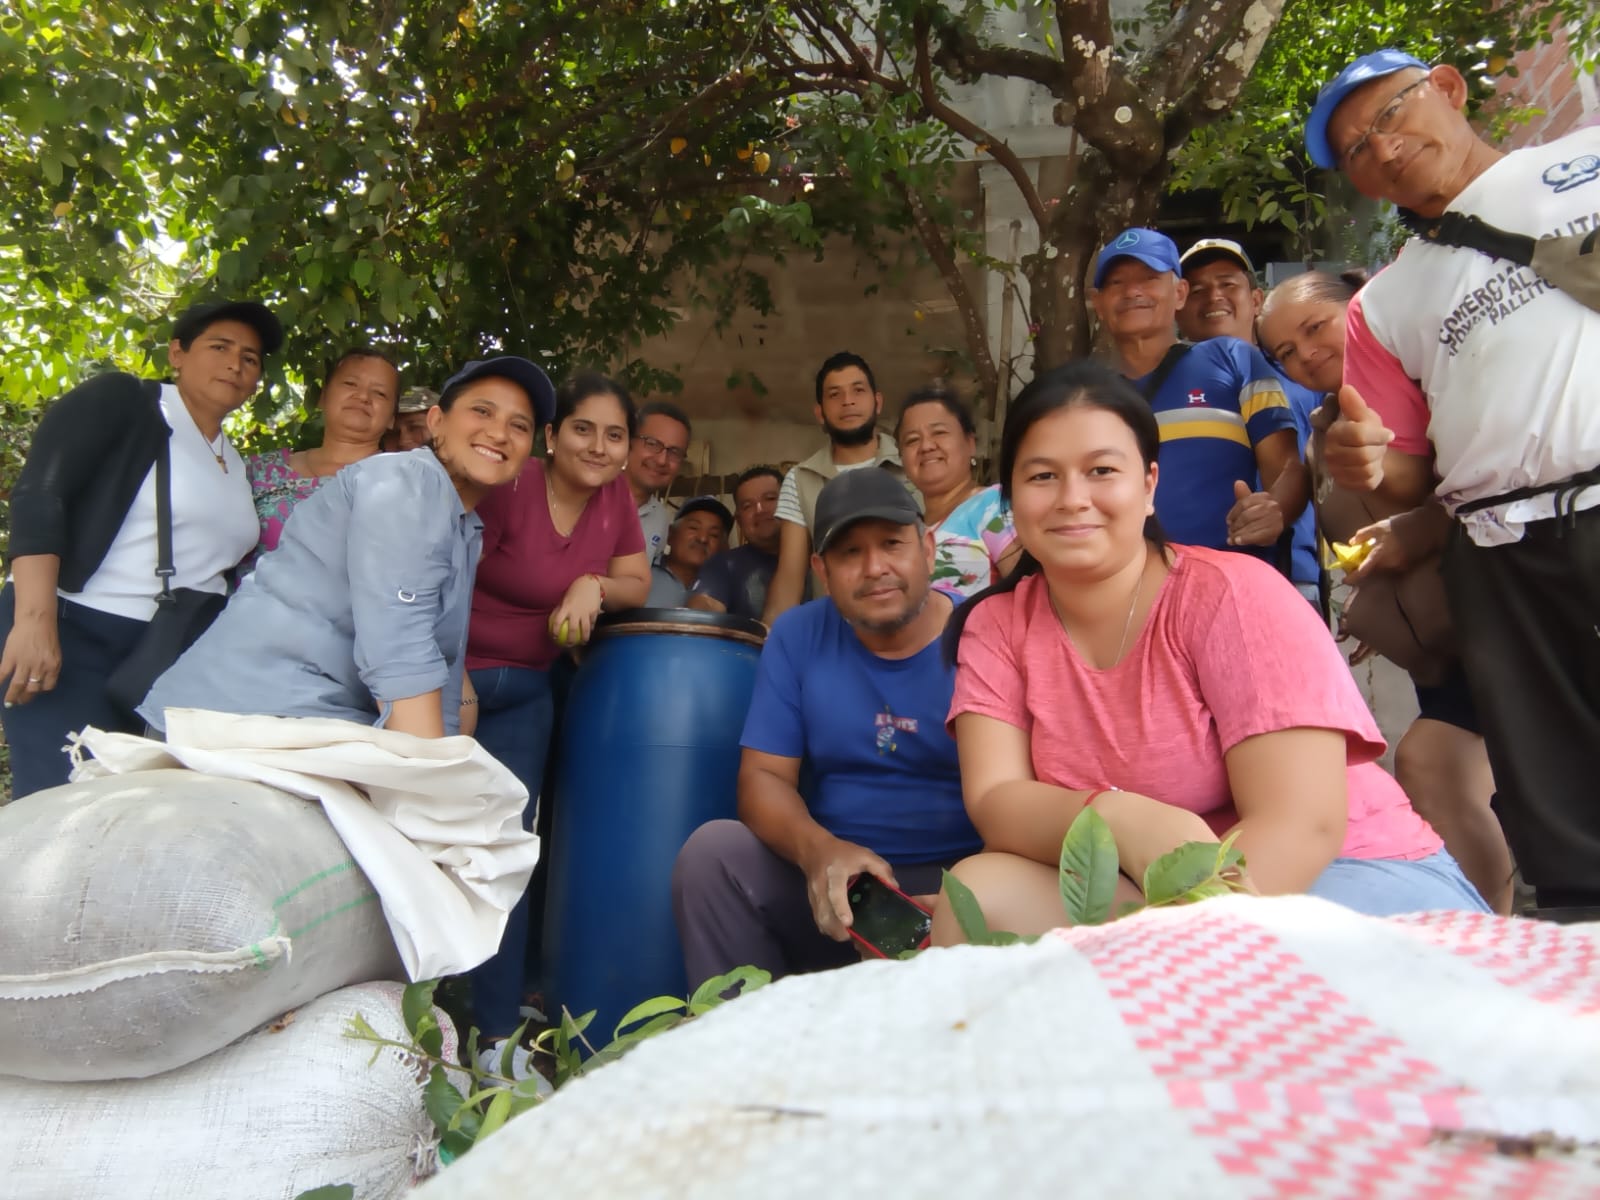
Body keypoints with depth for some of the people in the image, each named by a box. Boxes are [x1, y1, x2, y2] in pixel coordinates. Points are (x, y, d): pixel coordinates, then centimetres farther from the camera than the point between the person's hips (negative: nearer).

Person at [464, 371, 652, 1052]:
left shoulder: (616, 496, 0)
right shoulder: (509, 487, -18)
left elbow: (637, 584, 7)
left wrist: (593, 585, -15)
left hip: (525, 689, 5)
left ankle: (498, 1034, 17)